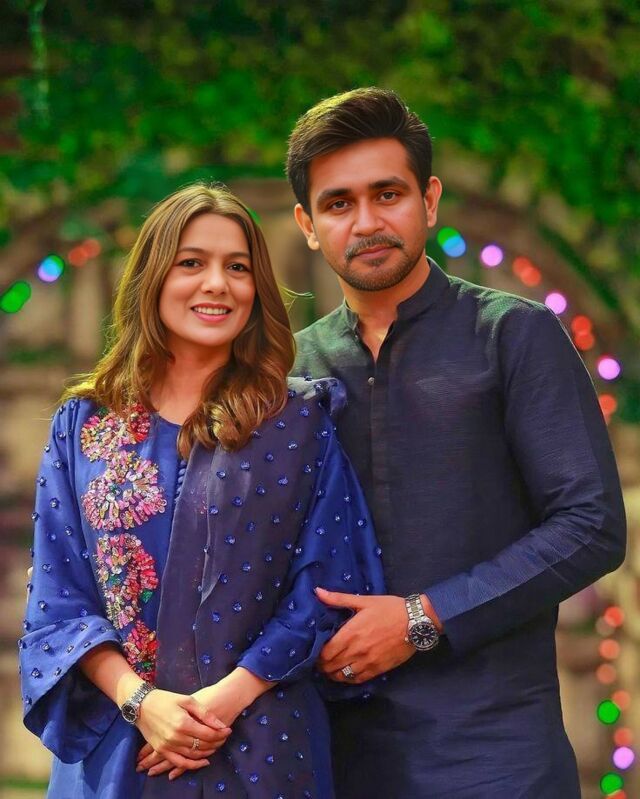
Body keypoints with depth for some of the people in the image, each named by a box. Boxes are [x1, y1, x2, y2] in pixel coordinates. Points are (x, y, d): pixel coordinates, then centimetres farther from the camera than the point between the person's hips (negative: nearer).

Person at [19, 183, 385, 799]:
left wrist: (228, 697, -13)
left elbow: (328, 585, -2)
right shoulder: (82, 425, 5)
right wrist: (139, 701, -13)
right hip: (113, 749, 1)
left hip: (263, 747, -1)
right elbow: (58, 597, 2)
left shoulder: (300, 421, 1)